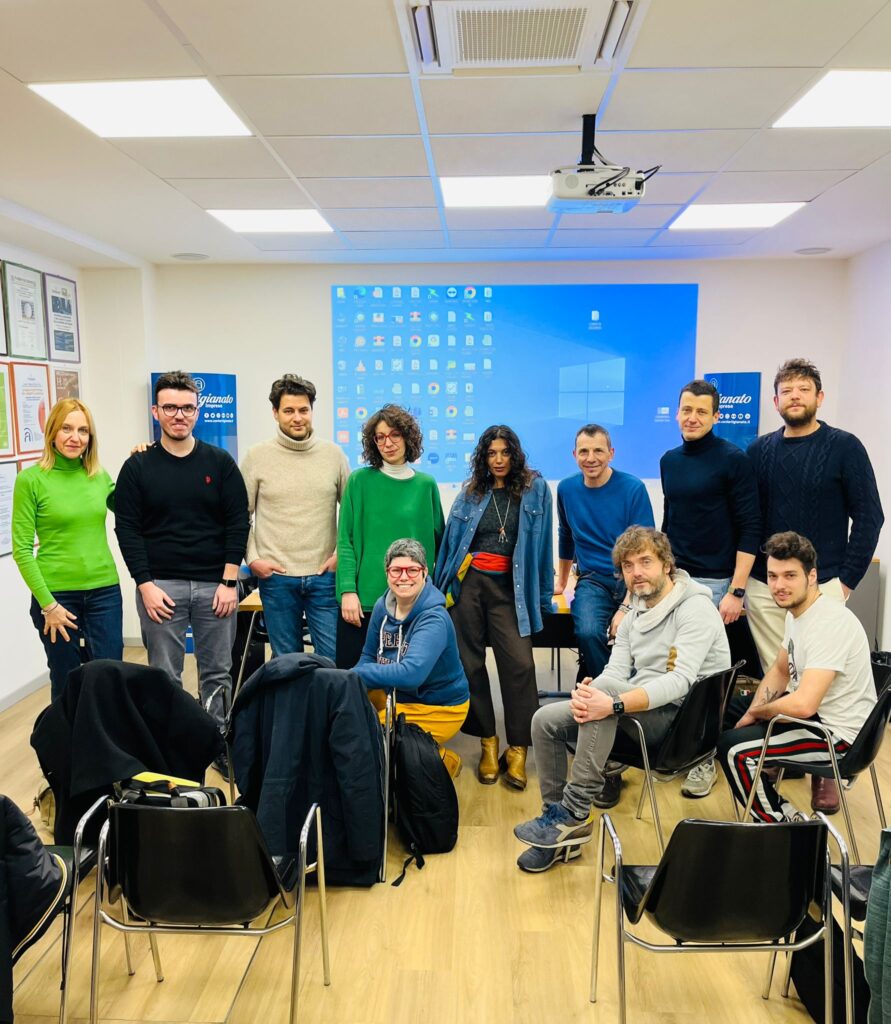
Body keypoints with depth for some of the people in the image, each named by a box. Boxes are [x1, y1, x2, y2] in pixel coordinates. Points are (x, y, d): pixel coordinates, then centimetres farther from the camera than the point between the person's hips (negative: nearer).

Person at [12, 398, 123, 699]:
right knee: (66, 685, 9)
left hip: (104, 592, 3)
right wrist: (47, 603, -12)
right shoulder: (31, 479, -6)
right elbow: (21, 550, -7)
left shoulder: (100, 476, 6)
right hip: (56, 595, -3)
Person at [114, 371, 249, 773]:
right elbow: (127, 529, 1)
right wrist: (146, 584, -7)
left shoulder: (220, 462, 3)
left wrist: (229, 580, -6)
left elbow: (237, 523, 1)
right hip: (159, 585, 0)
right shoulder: (138, 466, 3)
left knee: (217, 674, 9)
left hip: (214, 584, 1)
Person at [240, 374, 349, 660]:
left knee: (333, 658, 6)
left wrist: (342, 553, 0)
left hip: (324, 575, 1)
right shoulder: (257, 456, 0)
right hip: (276, 576, 0)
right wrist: (252, 558, -3)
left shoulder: (333, 454, 2)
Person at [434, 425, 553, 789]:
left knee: (519, 664, -13)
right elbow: (450, 542, 11)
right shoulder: (470, 495, 10)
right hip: (469, 582, 2)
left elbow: (542, 544, 4)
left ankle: (518, 750, -3)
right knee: (470, 663, 3)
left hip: (510, 587, -2)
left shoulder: (535, 489, 5)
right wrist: (439, 589, 10)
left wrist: (543, 594, 2)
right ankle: (487, 743, 16)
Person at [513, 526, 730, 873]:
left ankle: (574, 812, -27)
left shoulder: (695, 608, -12)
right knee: (545, 721, -5)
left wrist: (613, 703, -37)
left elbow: (680, 680, -26)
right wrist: (587, 693, -22)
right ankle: (561, 828, 4)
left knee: (606, 689, -34)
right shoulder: (633, 618, 13)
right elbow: (614, 673, 3)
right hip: (638, 714, 8)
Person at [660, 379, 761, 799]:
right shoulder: (669, 460, 10)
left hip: (714, 582, -5)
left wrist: (736, 591, -15)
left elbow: (750, 529, -10)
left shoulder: (732, 460, -8)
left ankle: (705, 758, 15)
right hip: (675, 577, 5)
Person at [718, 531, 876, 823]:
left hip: (838, 733, -10)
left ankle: (780, 822, 0)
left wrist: (755, 713, -16)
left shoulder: (830, 624, -28)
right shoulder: (797, 610, 2)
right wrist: (752, 714, 0)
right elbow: (780, 670, 15)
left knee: (733, 748, -19)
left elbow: (803, 705, -35)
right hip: (813, 709, 10)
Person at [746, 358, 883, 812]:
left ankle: (825, 771, 15)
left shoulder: (844, 447, -2)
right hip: (763, 586, 3)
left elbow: (869, 517, -2)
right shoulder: (760, 450, 7)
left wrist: (847, 579, -6)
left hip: (822, 586, -3)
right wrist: (744, 573, 6)